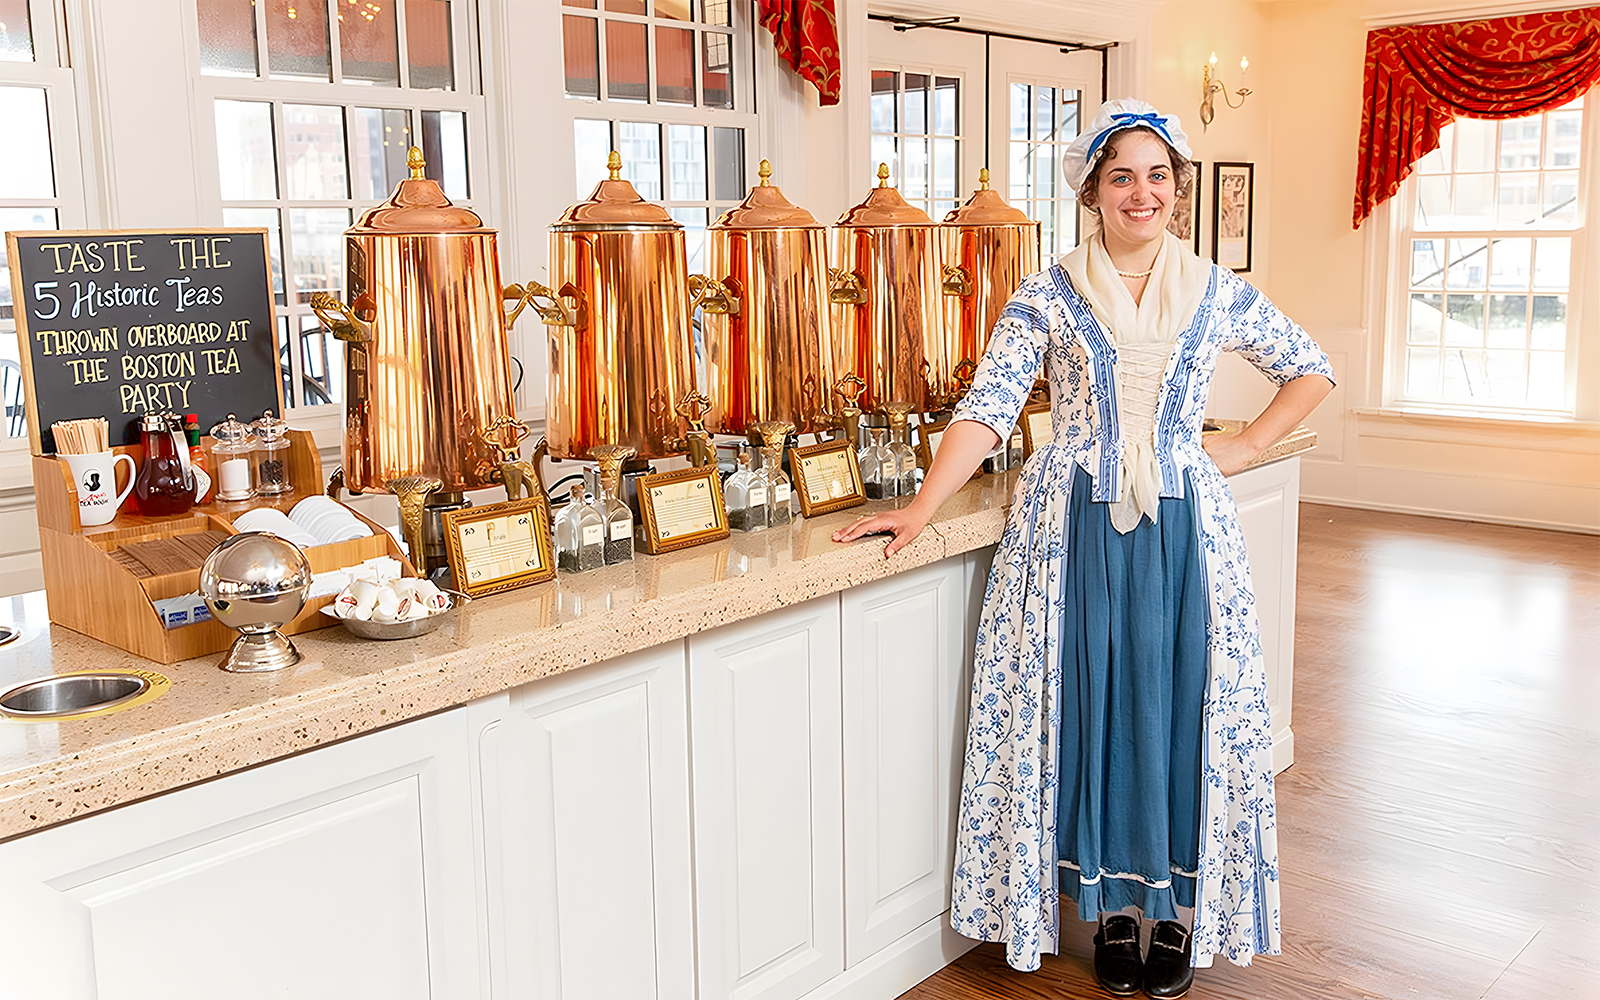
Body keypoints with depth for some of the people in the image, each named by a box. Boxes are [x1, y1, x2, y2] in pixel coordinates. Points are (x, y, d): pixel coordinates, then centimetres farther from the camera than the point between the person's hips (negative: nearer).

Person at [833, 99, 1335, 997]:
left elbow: (1311, 370, 18)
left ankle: (1181, 905, 20)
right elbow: (988, 408, -7)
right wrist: (922, 509, -18)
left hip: (1183, 531, 1)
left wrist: (1247, 447, 6)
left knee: (1181, 708, 4)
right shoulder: (1047, 299, 1)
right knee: (1091, 709, 3)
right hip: (1076, 533, -1)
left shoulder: (1219, 295, 6)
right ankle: (1113, 906, 20)